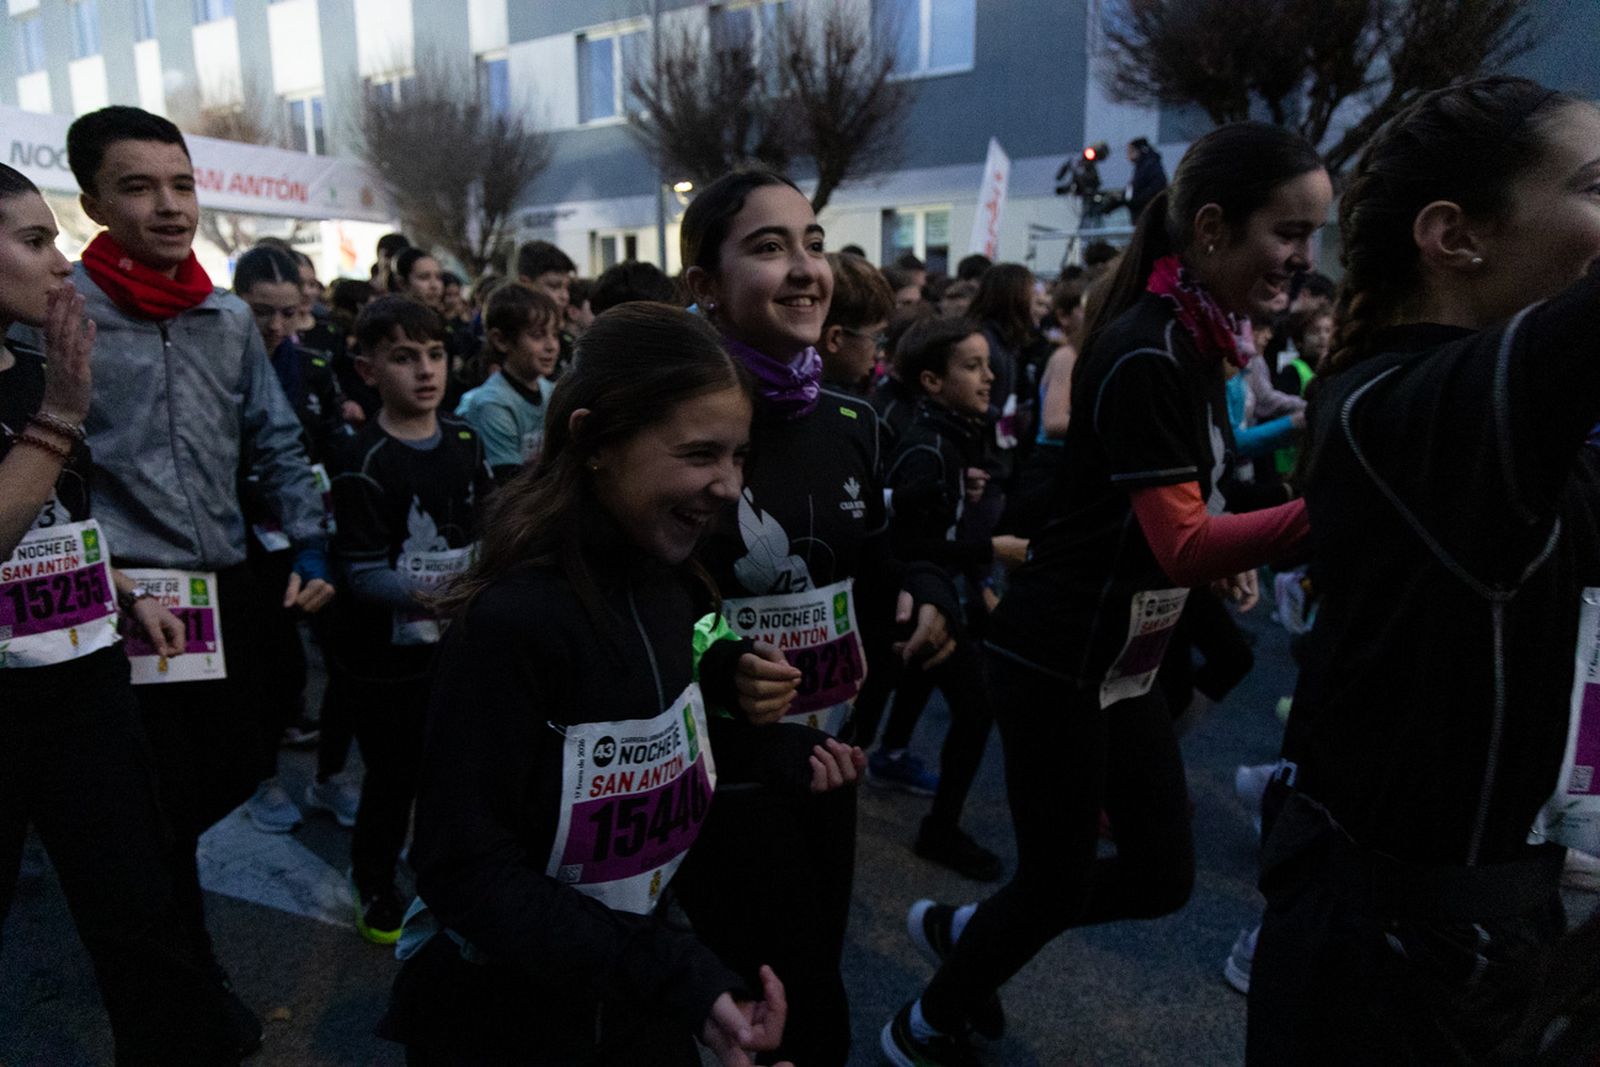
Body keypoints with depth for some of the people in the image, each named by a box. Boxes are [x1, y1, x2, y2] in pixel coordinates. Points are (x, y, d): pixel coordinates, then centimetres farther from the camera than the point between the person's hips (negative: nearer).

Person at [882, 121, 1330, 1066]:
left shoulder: (1195, 342, 7)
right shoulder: (1146, 353, -21)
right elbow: (1182, 547, -26)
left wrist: (1229, 553, 4)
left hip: (1124, 660, 9)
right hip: (1060, 661, -9)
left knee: (1164, 876, 15)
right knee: (1058, 887, 7)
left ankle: (963, 931, 36)